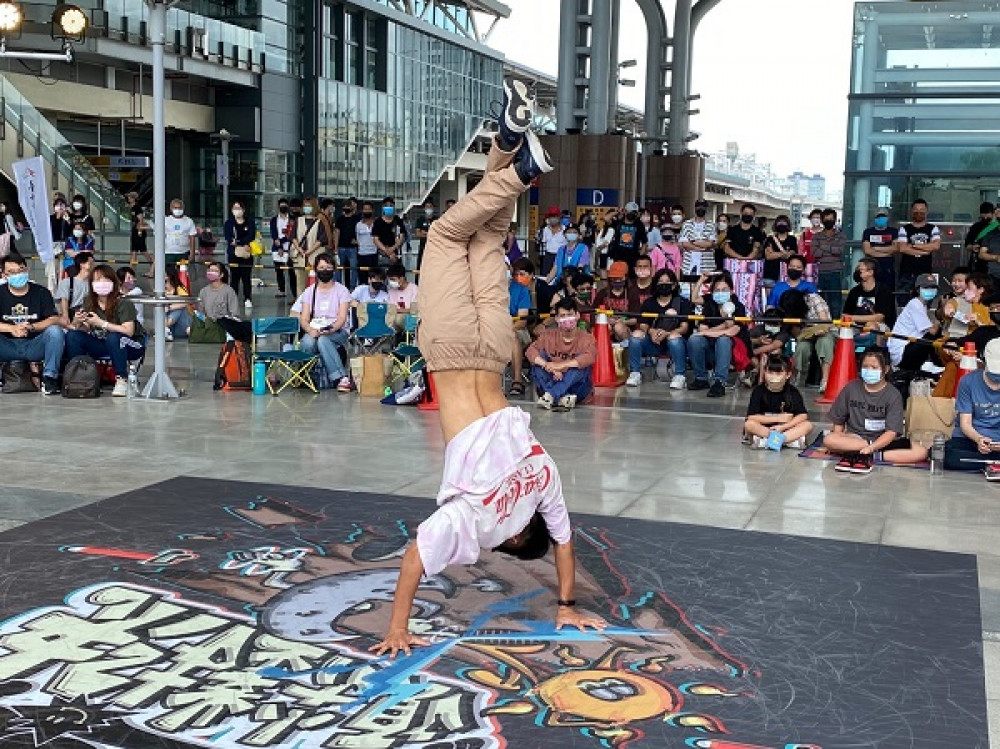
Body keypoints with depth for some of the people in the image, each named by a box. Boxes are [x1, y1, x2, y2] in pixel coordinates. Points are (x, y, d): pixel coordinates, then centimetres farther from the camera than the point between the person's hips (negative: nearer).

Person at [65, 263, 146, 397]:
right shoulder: (89, 303, -1)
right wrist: (77, 323, -25)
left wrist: (101, 323, -29)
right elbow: (86, 330, -3)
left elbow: (128, 331, -28)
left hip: (132, 347, -5)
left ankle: (121, 380, -23)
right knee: (72, 336, -14)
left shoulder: (123, 303, -18)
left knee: (113, 337, -37)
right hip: (103, 346, 5)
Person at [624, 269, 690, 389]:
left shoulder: (682, 303, 2)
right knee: (637, 335, -25)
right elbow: (643, 326, 1)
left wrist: (666, 333, -28)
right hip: (653, 343, 3)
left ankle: (680, 376, -29)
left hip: (674, 343, -3)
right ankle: (635, 374, -21)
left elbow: (684, 327, -8)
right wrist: (651, 331, -24)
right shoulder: (649, 303, 11)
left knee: (674, 337, -36)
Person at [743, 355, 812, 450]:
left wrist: (783, 426, -23)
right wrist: (778, 418, -16)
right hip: (763, 427, -2)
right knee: (749, 424, -32)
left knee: (808, 425, -22)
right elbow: (752, 417, -18)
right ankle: (792, 439, -31)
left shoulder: (793, 392, -3)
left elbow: (803, 415, -9)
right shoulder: (759, 391, -9)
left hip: (785, 428, 2)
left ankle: (765, 440, -34)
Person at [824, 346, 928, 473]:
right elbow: (838, 420, 9)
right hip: (854, 438, 1)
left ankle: (872, 456, -29)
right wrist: (840, 443, -6)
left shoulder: (893, 395, -4)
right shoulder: (851, 388, 3)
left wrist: (871, 448, -27)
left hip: (883, 440, 0)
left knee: (921, 452, -24)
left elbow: (892, 432, -13)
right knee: (828, 440, -31)